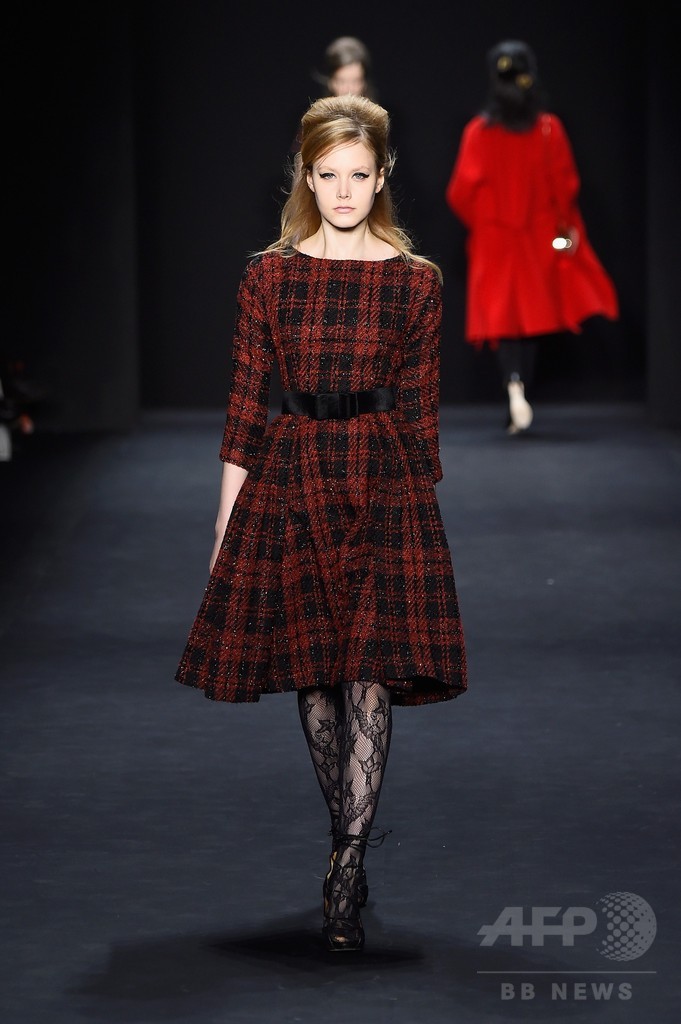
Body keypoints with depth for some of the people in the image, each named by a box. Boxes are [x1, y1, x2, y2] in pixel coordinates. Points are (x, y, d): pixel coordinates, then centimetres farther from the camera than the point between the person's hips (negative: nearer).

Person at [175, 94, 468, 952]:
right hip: (289, 479, 1)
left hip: (383, 480, -1)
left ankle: (345, 881, -10)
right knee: (312, 673, 6)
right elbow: (245, 399, 4)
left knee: (371, 672, -9)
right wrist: (226, 518, 3)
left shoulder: (417, 282, 2)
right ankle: (351, 832, 23)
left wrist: (424, 509, 5)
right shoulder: (269, 274, 3)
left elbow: (421, 409, 6)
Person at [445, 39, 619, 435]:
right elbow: (565, 186, -8)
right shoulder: (549, 128, -9)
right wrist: (567, 227, 8)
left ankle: (514, 385, -22)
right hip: (541, 237, 1)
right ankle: (521, 408, 13)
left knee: (504, 317, 5)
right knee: (534, 316, 12)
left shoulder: (479, 132, -10)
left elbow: (461, 192, -8)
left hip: (495, 239, -1)